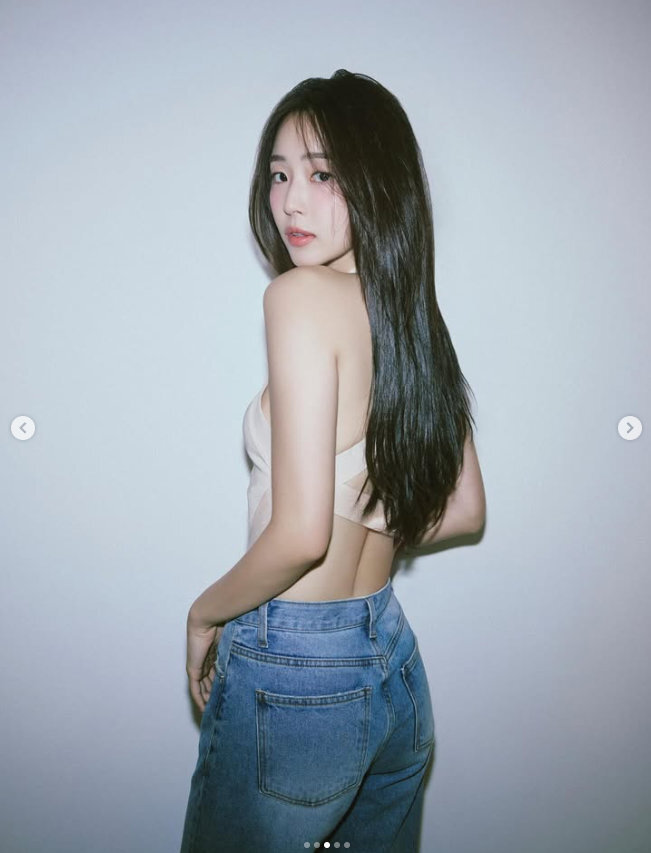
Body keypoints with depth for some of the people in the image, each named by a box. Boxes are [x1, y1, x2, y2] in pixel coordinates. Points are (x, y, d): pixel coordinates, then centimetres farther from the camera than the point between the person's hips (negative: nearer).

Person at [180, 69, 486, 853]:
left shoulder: (301, 294, -19)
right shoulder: (418, 315, 2)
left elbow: (300, 532, -24)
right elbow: (463, 510, 11)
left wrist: (205, 611, -7)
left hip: (292, 677, -7)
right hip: (397, 662, 7)